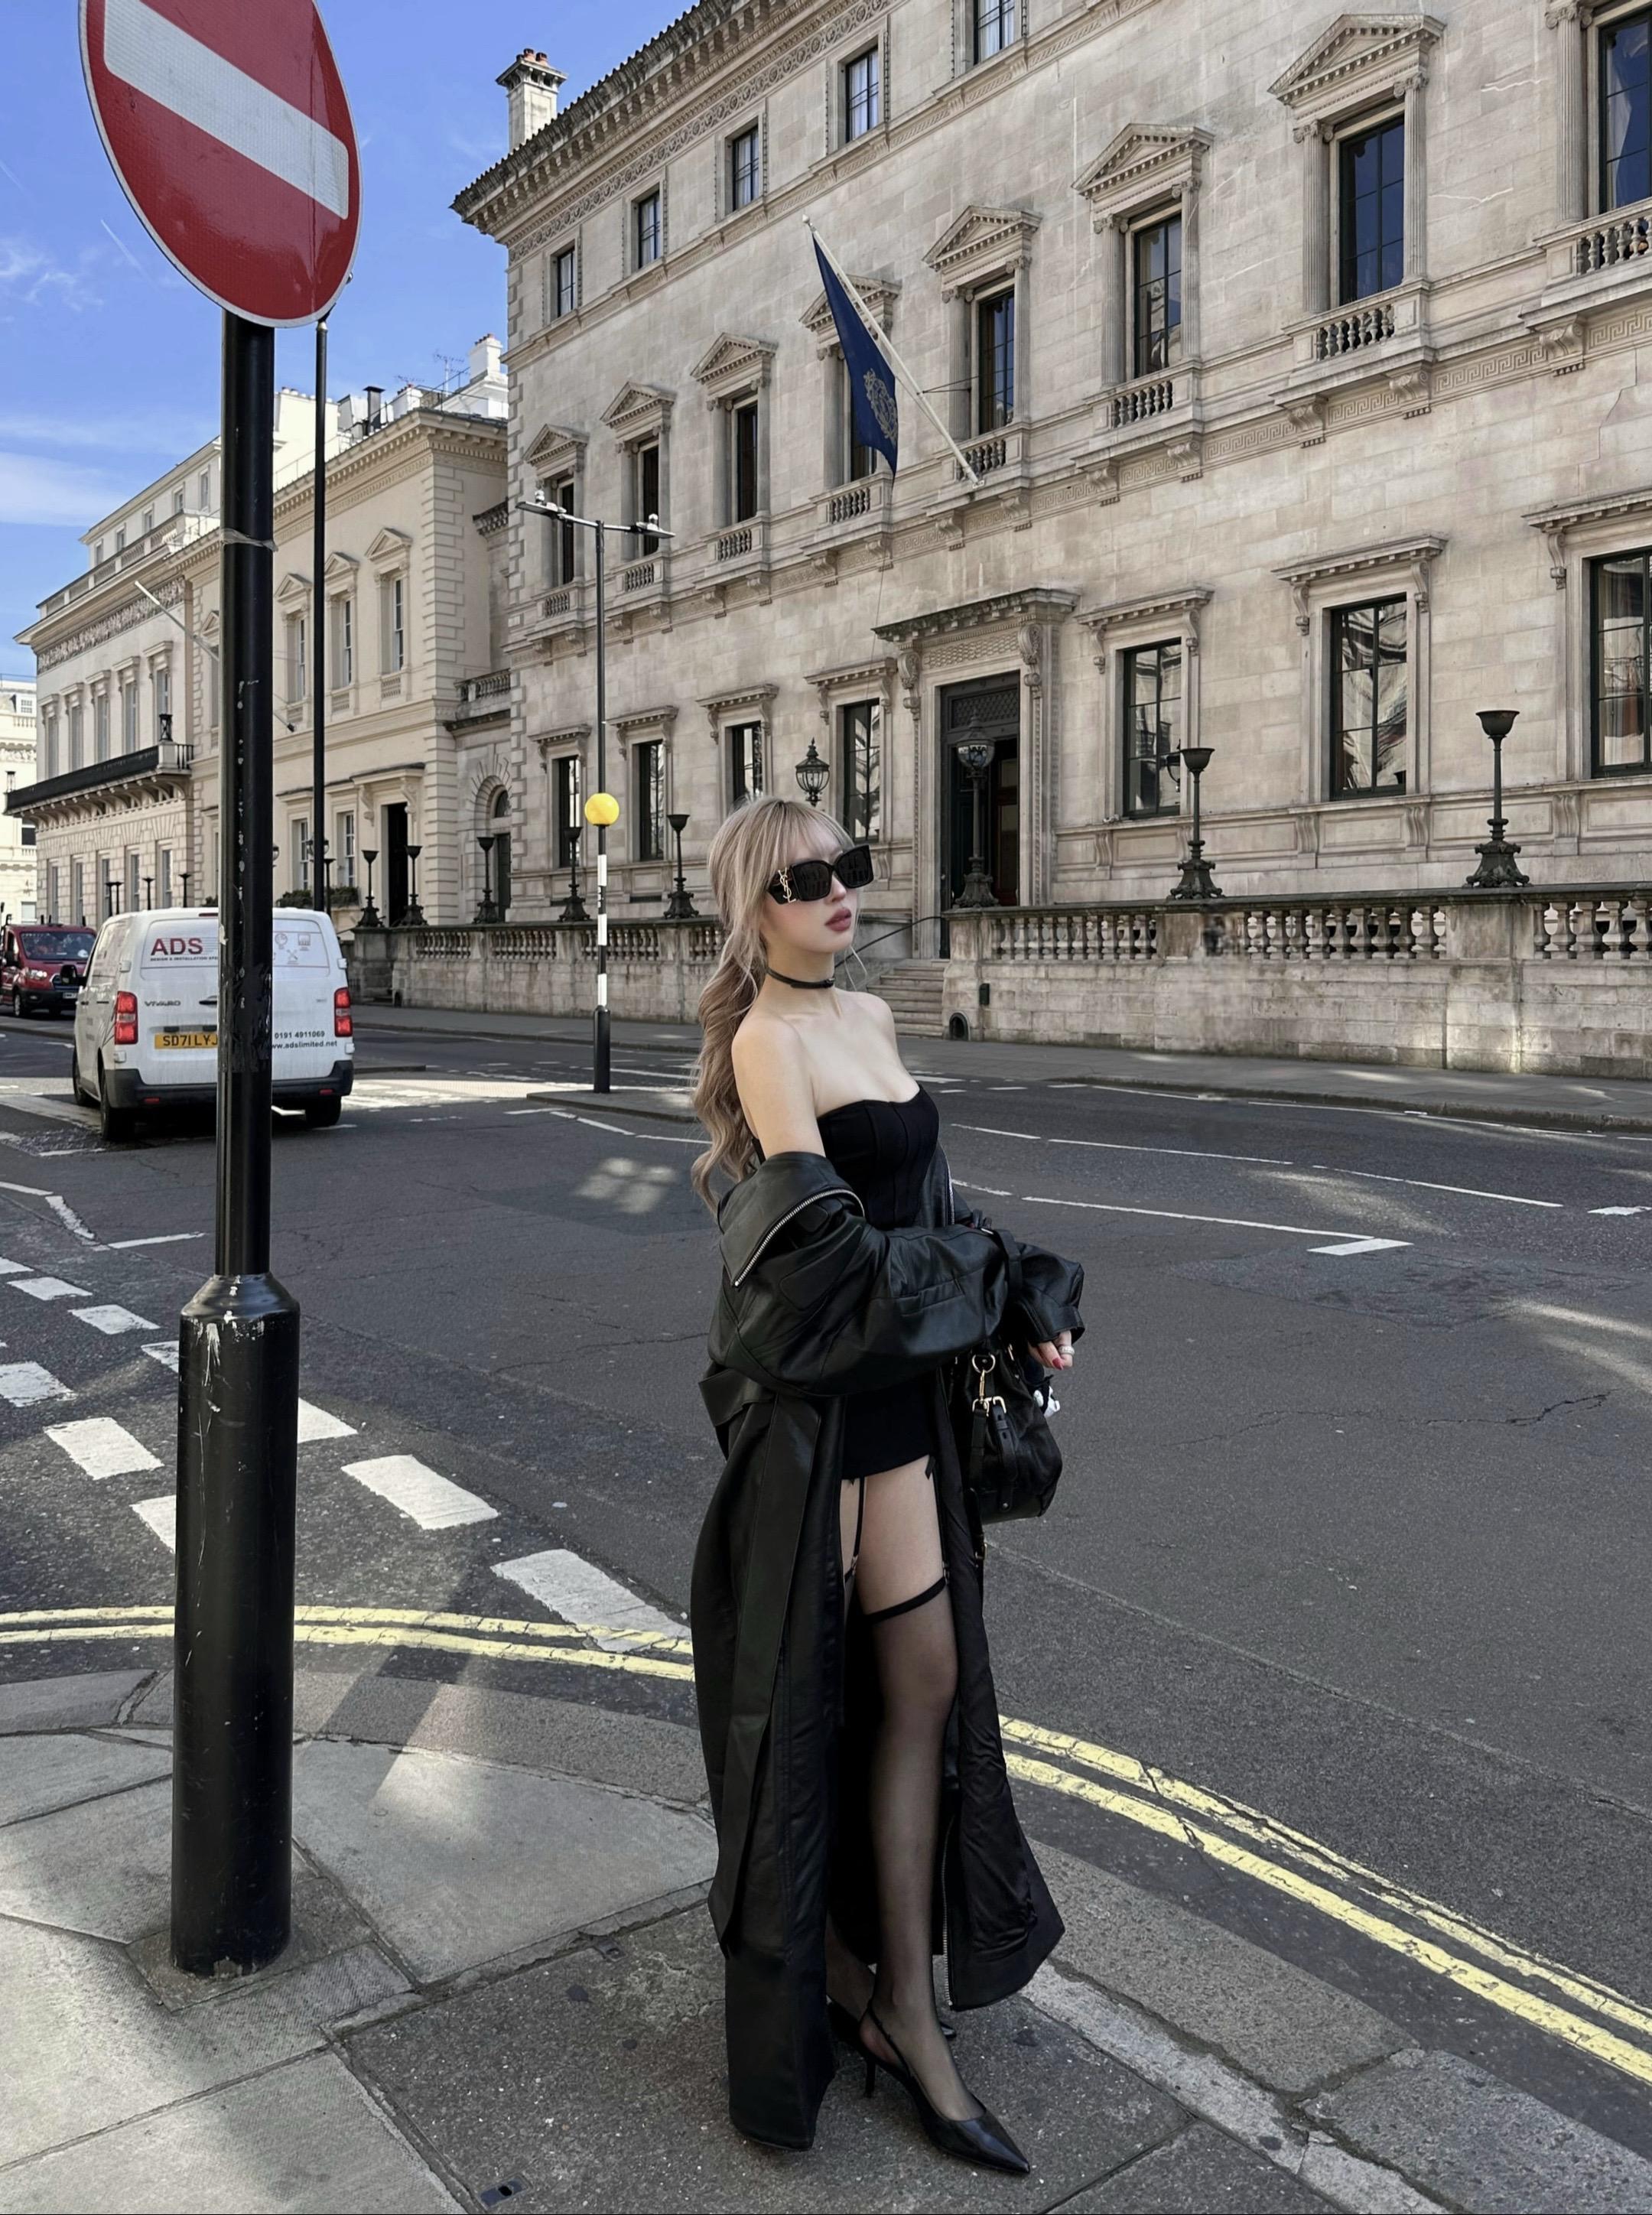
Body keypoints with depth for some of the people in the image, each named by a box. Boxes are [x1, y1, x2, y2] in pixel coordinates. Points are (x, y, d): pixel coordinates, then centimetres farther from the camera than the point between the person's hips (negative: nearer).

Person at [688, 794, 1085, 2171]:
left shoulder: (870, 1016, 12)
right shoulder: (766, 1039, -14)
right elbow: (833, 1242, -20)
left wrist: (1018, 1308, 5)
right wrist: (998, 1289, -7)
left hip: (903, 1385, 8)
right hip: (809, 1399, -8)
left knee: (923, 1683, 11)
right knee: (811, 1676, 7)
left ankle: (904, 2004, 26)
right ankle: (821, 1960, 29)